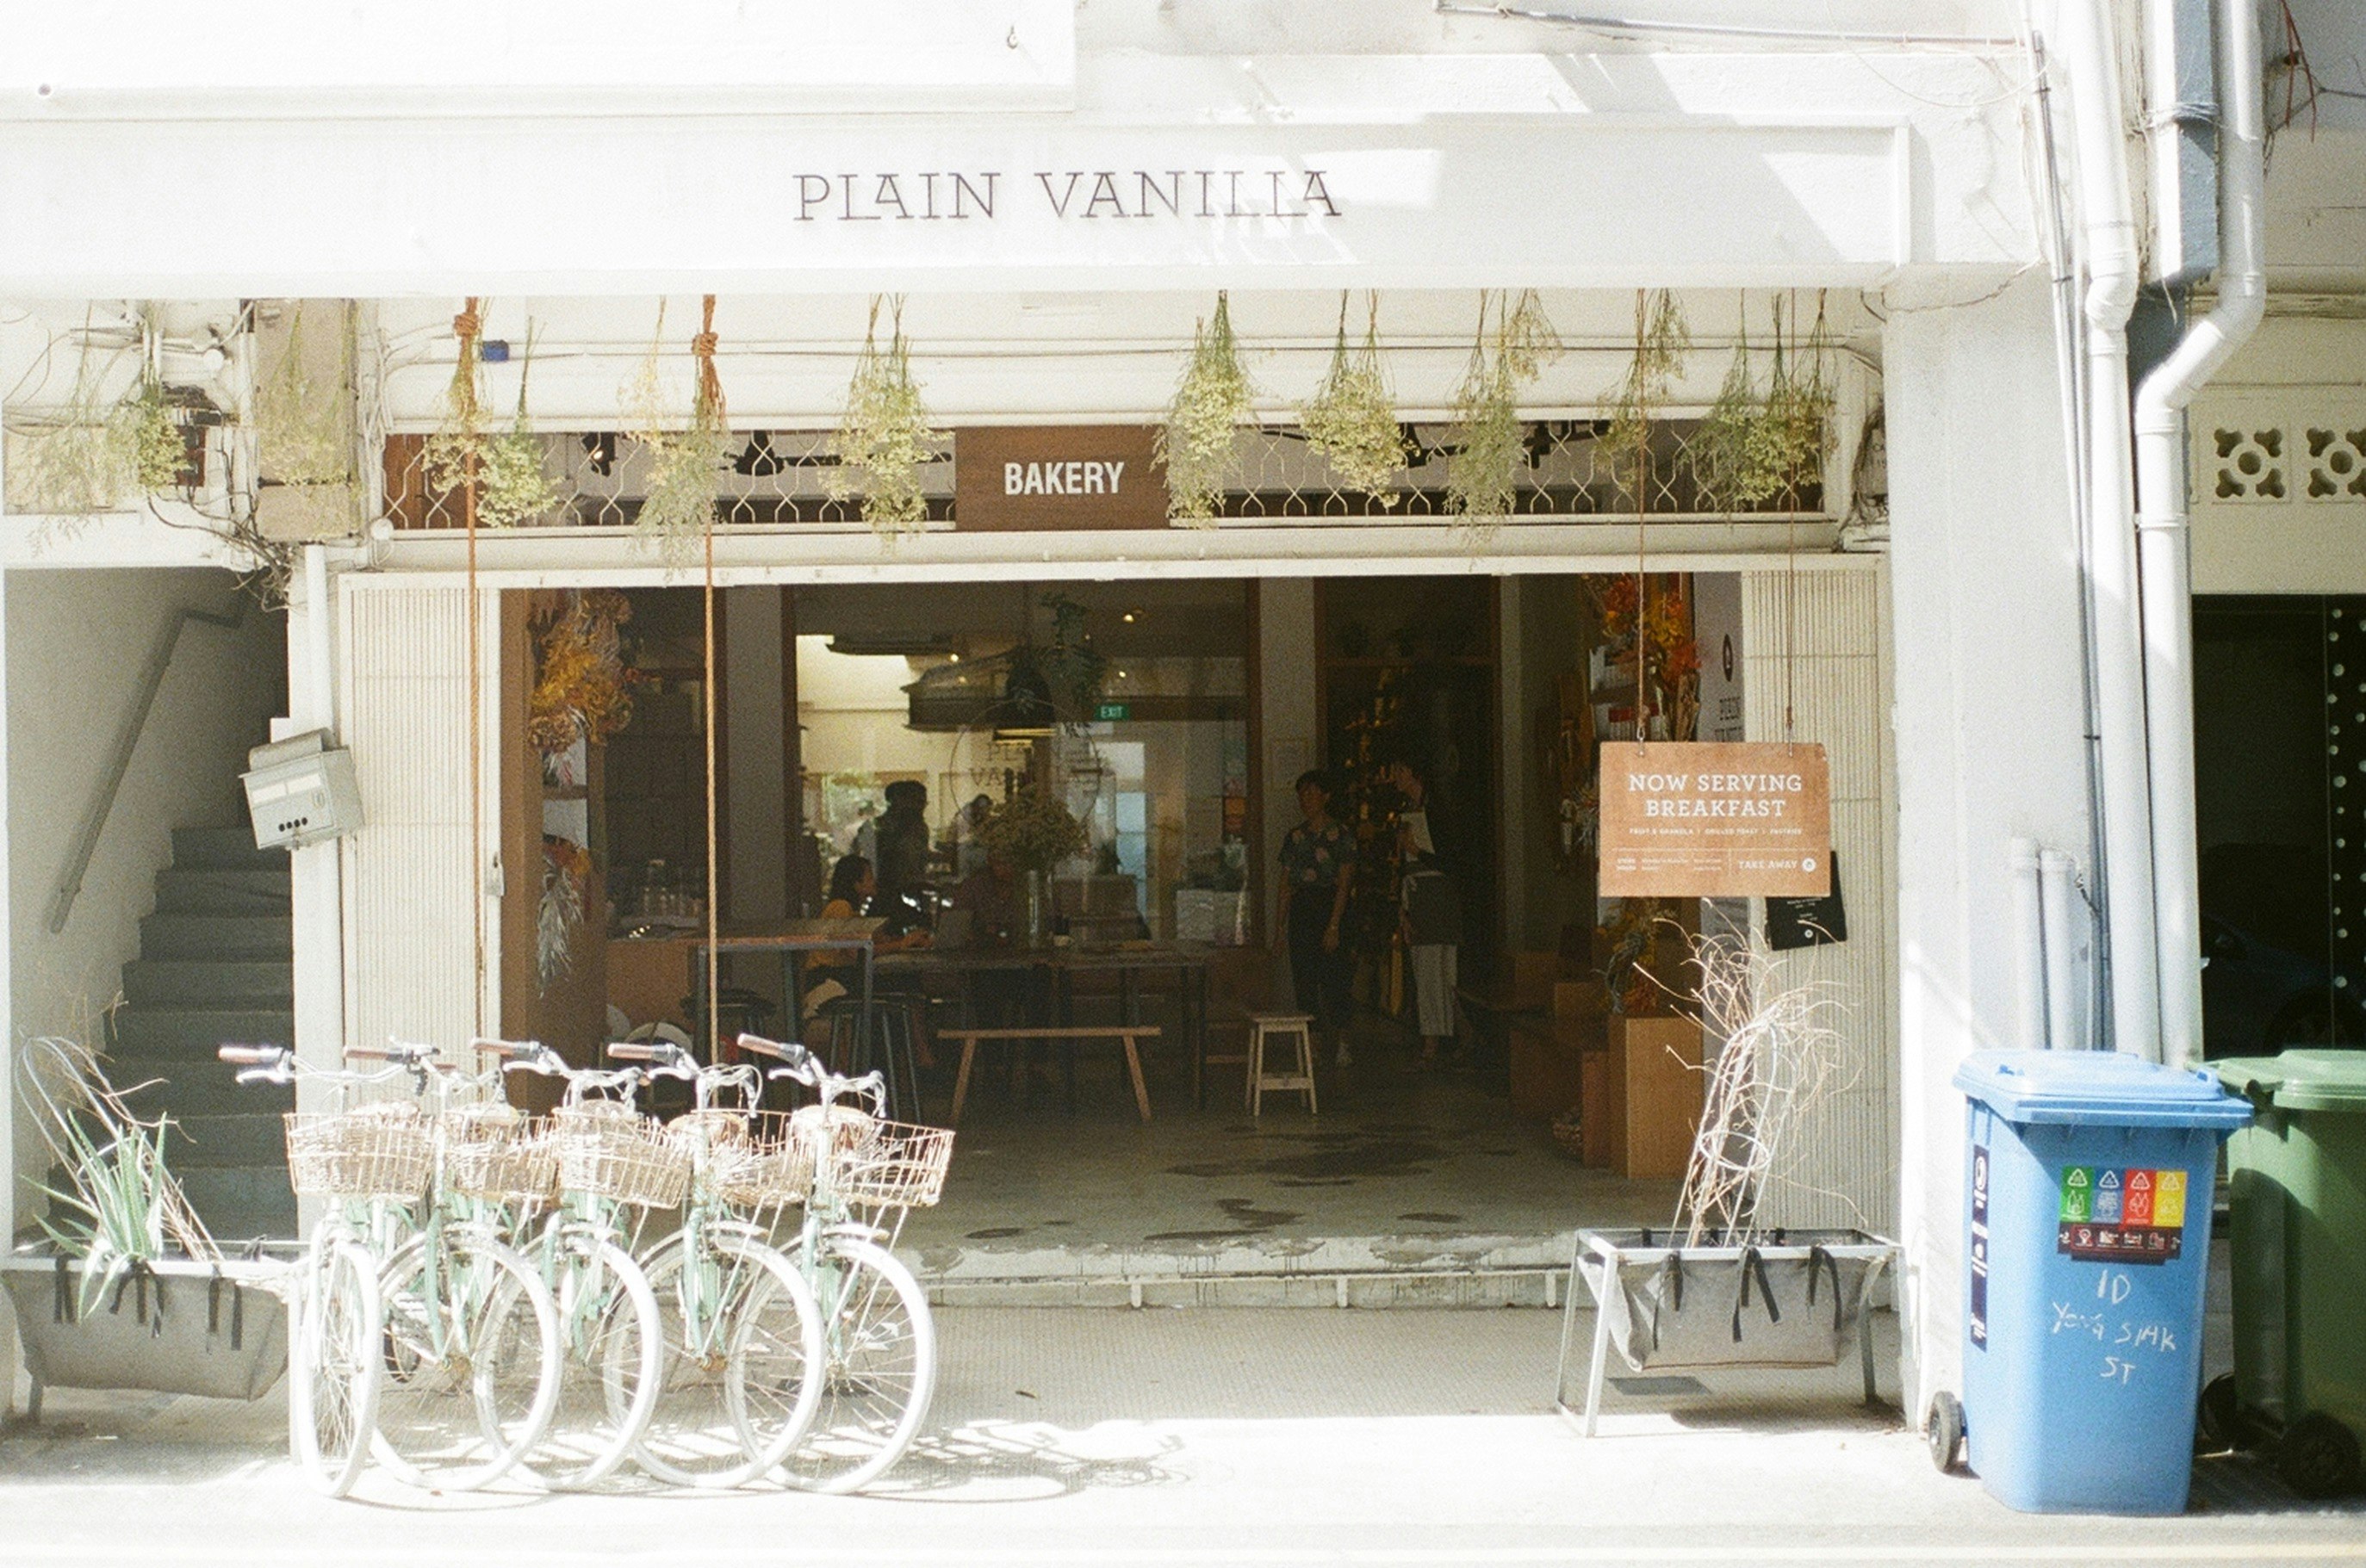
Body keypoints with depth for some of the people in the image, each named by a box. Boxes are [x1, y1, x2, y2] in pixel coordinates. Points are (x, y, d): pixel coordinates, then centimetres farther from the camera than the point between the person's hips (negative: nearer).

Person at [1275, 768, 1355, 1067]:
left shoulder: (1339, 836, -3)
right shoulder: (1294, 837, 13)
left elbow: (1344, 884, -9)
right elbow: (1286, 884, 14)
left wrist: (1334, 925, -16)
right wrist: (1281, 926, 10)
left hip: (1328, 906, -5)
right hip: (1300, 909, 5)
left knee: (1331, 979, -9)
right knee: (1303, 978, 3)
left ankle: (1342, 1043, -4)